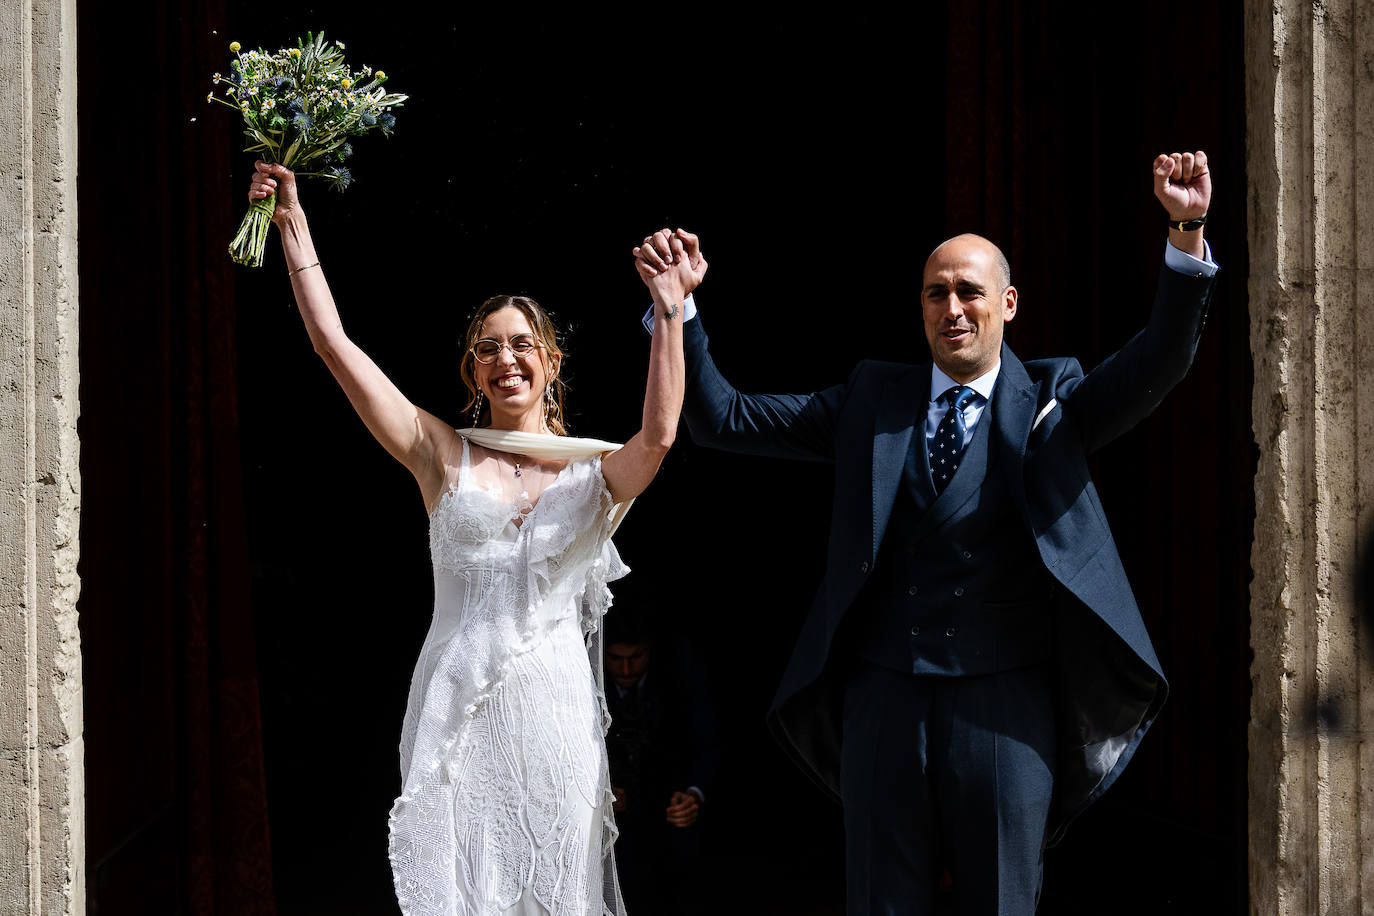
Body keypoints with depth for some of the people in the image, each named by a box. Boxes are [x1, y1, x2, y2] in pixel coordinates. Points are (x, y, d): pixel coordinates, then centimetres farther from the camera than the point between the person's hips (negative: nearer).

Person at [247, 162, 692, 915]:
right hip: (456, 706, 0)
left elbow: (658, 436, -15)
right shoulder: (444, 458, 8)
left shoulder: (592, 474, 8)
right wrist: (293, 224, 3)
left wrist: (669, 312, -19)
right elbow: (333, 343, 4)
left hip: (552, 708, 0)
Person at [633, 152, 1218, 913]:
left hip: (1005, 699, -2)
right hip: (885, 694, 2)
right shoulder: (871, 401, 10)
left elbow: (1155, 366, -11)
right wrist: (679, 305, -4)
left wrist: (1186, 236, -25)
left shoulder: (1051, 401, 6)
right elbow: (723, 420, 8)